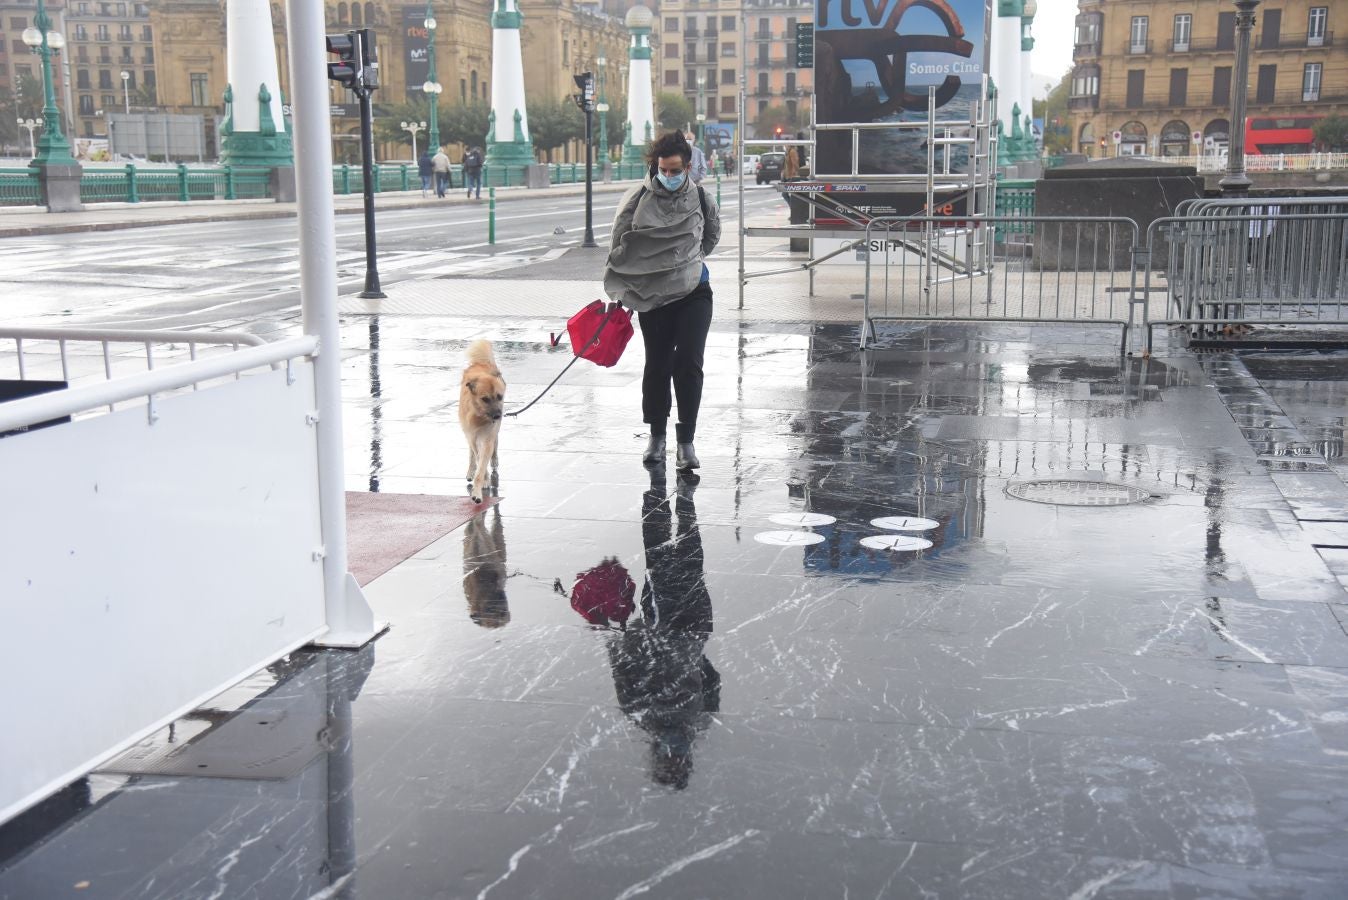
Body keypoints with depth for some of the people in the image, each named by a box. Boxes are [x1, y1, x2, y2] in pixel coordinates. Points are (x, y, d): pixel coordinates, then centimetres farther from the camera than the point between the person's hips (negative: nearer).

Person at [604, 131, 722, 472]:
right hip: (651, 295, 0)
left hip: (694, 293, 0)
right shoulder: (638, 199, -4)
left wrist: (687, 261, 11)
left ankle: (686, 439, 0)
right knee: (657, 366, 9)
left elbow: (712, 235, 19)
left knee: (689, 365, -8)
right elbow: (618, 245, 4)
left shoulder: (700, 199, 0)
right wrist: (618, 293, 4)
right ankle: (656, 434, 24)